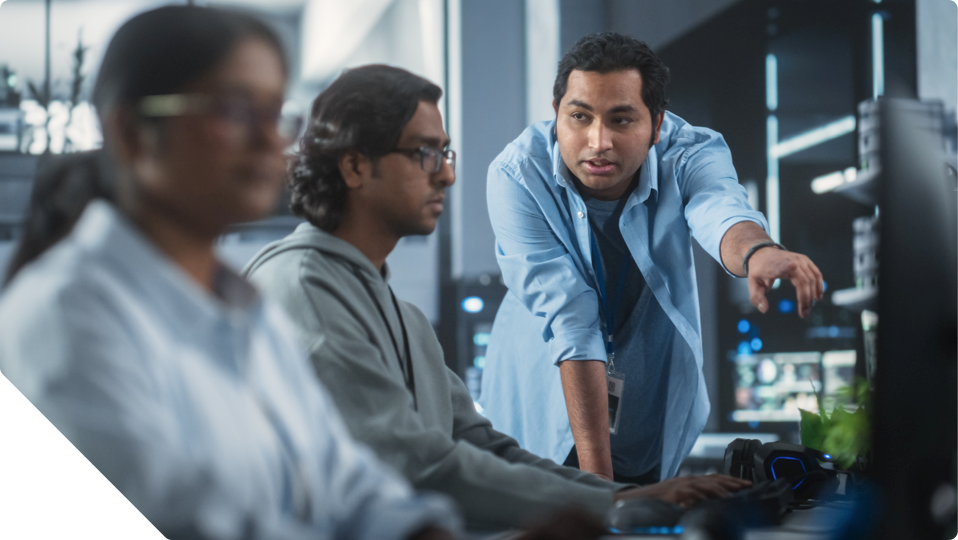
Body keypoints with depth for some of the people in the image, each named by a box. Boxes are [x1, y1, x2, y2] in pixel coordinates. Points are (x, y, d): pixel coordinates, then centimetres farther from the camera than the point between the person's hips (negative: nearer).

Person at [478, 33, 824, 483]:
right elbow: (570, 324, -31)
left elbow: (721, 213, -45)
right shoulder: (517, 176, -26)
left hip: (657, 395, 2)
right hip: (543, 398, -1)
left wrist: (758, 251, -70)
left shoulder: (690, 154, -21)